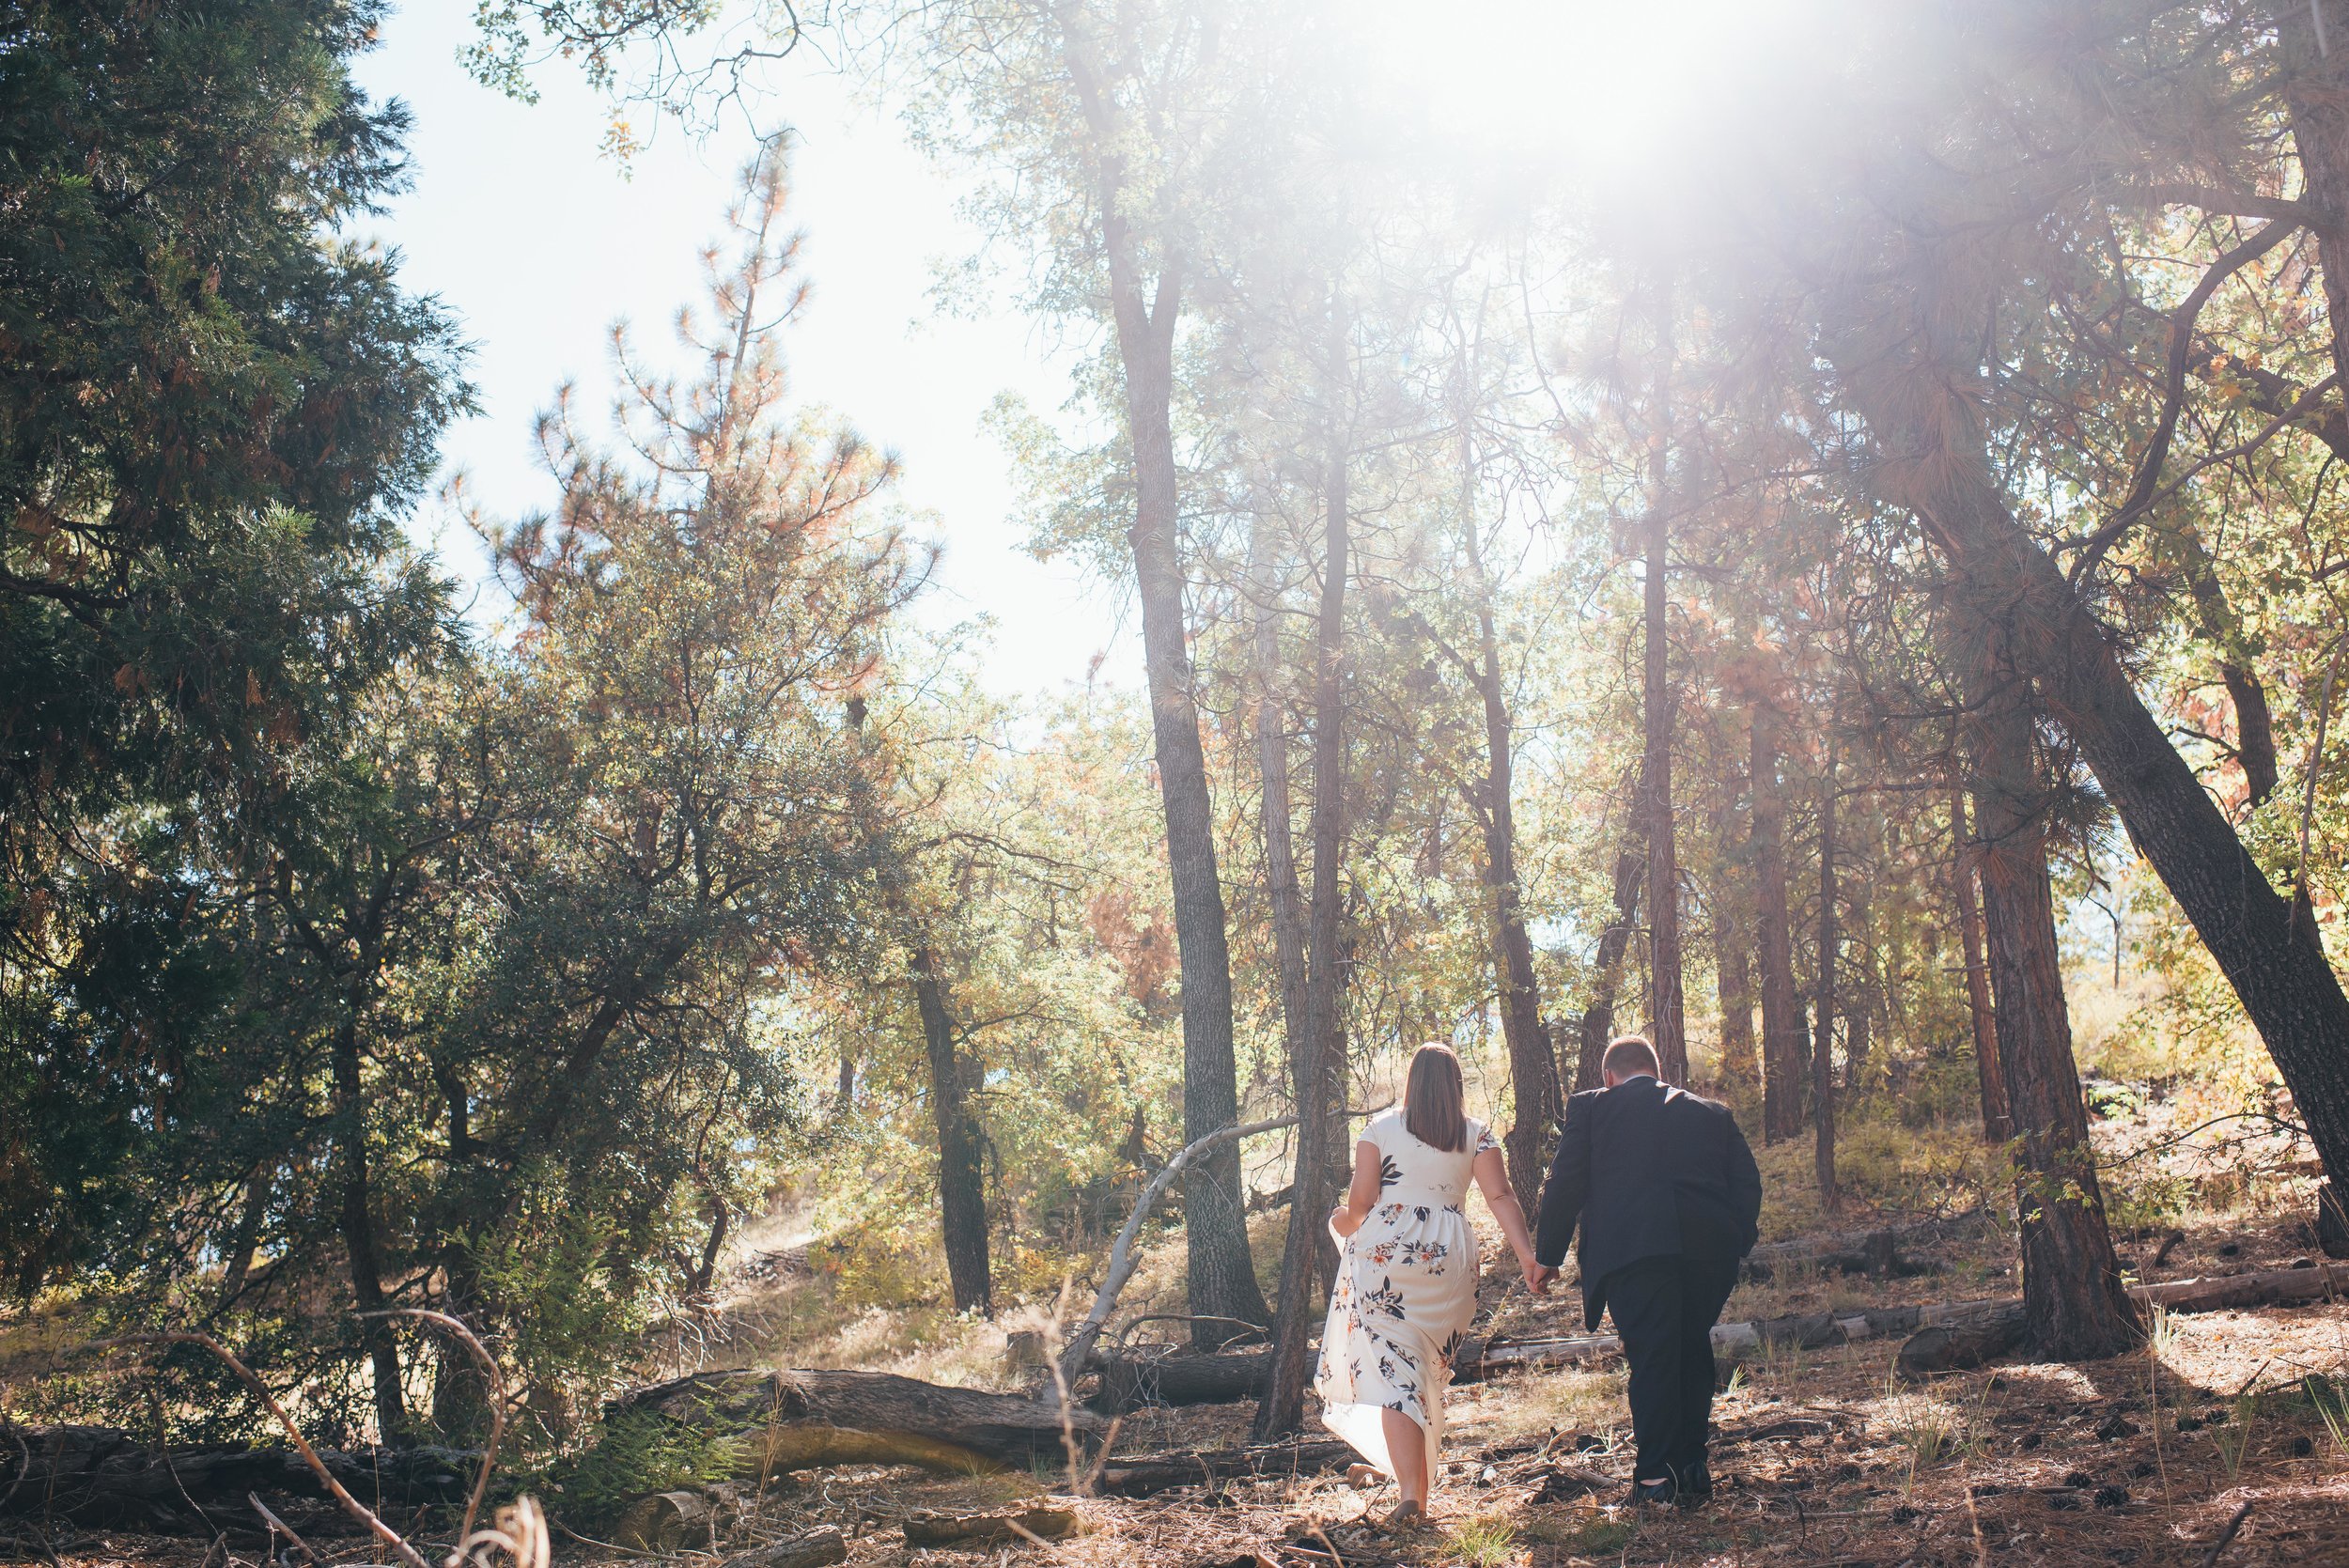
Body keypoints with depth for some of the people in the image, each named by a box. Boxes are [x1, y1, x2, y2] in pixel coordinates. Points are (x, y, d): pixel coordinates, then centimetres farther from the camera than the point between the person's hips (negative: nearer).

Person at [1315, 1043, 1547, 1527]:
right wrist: (1525, 1252, -9)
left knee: (1393, 1370, -6)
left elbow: (1361, 1201, -1)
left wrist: (1345, 1224, 20)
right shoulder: (1476, 1135, 7)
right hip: (1449, 1258, 3)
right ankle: (1419, 1478, 23)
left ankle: (1411, 1492, -18)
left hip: (1382, 1252, -2)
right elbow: (1500, 1196, -5)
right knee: (1428, 1371, 16)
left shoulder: (1380, 1129, 2)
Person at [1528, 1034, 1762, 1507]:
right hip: (1709, 1249, 3)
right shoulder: (1713, 1113, 22)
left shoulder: (1590, 1106, 12)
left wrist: (1547, 1257, 12)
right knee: (1693, 1349, 17)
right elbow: (1747, 1183, 15)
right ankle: (1693, 1467, 19)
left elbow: (1564, 1184, 7)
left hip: (1633, 1250, -3)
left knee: (1650, 1358, -1)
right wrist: (1735, 1246, 19)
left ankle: (1655, 1476, -5)